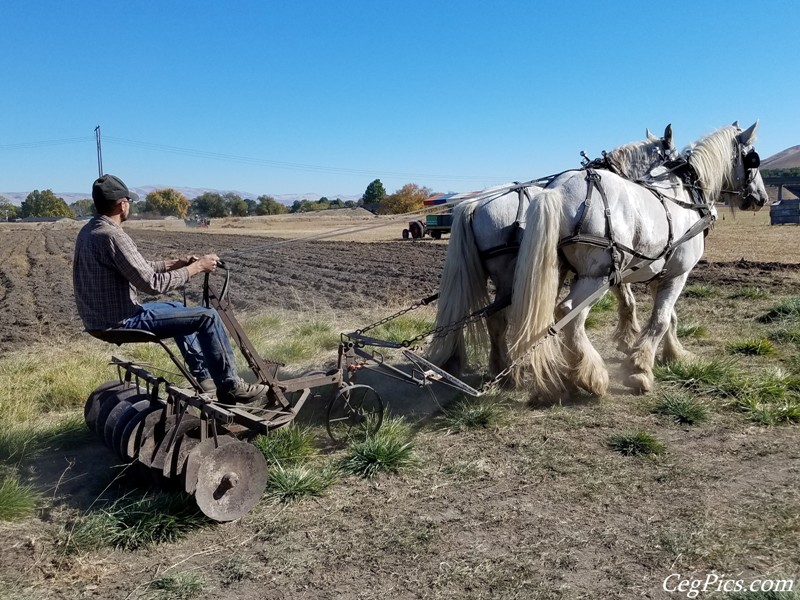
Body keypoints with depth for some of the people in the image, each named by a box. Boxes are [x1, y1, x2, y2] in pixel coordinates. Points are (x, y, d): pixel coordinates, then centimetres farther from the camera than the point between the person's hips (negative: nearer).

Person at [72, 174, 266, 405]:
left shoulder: (88, 231, 9)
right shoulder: (112, 236, -23)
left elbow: (139, 268, 16)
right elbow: (153, 284, -24)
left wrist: (175, 263, 12)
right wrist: (196, 267, -14)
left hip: (99, 319, 11)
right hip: (122, 321, -11)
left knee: (176, 308, 29)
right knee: (207, 316, -9)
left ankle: (204, 376, 33)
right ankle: (229, 386, 3)